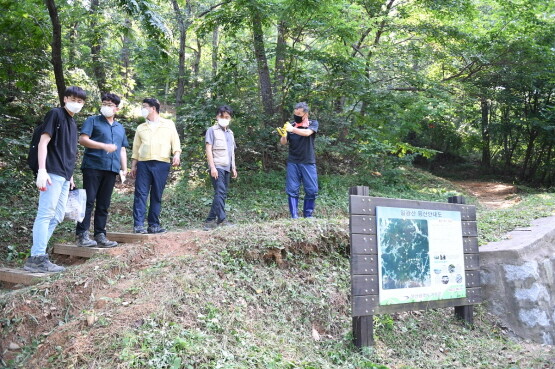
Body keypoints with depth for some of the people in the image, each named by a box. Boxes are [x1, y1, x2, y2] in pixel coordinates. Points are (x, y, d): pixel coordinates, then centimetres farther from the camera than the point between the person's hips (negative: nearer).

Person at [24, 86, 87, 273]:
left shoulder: (73, 123, 21)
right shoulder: (55, 114, -2)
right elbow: (43, 142, -10)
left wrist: (70, 176, 23)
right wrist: (42, 170, -19)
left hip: (64, 176, 9)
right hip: (53, 173, -9)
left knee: (57, 217, 9)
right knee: (45, 214, -9)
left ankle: (37, 254, 14)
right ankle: (37, 258, -6)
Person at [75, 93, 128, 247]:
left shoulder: (120, 128, 24)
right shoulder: (93, 121, 8)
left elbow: (122, 150, 24)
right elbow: (83, 139, -5)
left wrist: (124, 169, 12)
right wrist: (104, 146, -15)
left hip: (111, 169, 5)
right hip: (93, 166, -5)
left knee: (104, 204, 6)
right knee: (88, 201, -9)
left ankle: (100, 236, 9)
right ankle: (82, 235, -8)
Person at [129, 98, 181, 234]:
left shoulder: (169, 124, 12)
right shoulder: (141, 128, 20)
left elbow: (175, 142, 7)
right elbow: (136, 148, 18)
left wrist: (176, 155, -10)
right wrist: (133, 165, 11)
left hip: (162, 164, -2)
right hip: (143, 164, 2)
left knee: (157, 196, 1)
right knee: (140, 194, -6)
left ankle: (154, 225, 5)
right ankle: (138, 225, -7)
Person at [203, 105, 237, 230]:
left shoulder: (230, 133, 21)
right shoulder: (212, 130, 2)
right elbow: (208, 149, -5)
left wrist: (233, 168, 18)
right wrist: (212, 167, -14)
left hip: (227, 168, 7)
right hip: (217, 167, -7)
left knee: (222, 195, 5)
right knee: (220, 193, -16)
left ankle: (210, 221, 9)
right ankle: (222, 220, -20)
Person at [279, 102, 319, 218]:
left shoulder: (313, 124, 5)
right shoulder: (291, 125, 10)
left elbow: (307, 132, -16)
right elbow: (283, 142, 3)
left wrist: (293, 129, -26)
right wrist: (283, 135, -17)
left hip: (308, 162, -1)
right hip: (293, 162, 1)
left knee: (312, 190, -1)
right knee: (292, 190, -2)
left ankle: (308, 215, 12)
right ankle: (294, 216, 4)